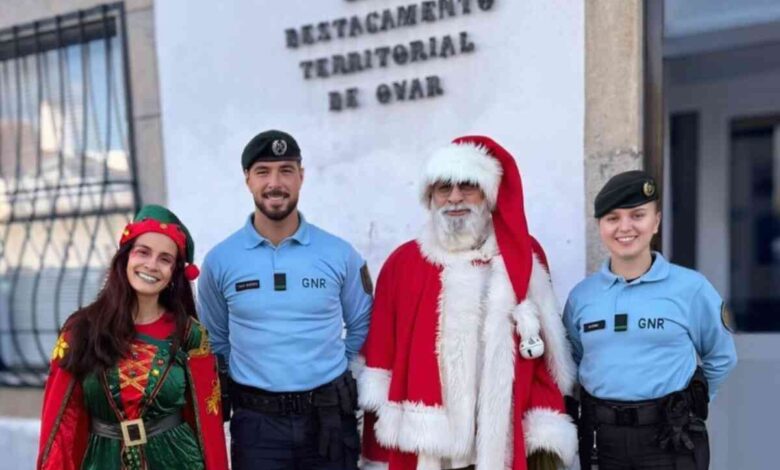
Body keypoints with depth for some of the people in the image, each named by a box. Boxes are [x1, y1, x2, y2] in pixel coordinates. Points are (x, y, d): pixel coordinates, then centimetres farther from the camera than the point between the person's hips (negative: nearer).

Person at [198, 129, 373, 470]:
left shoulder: (338, 254, -3)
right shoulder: (220, 260, -2)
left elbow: (362, 325, 10)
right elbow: (216, 340, 11)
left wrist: (329, 370, 7)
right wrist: (253, 377, 7)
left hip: (329, 417, 1)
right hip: (256, 421, 0)